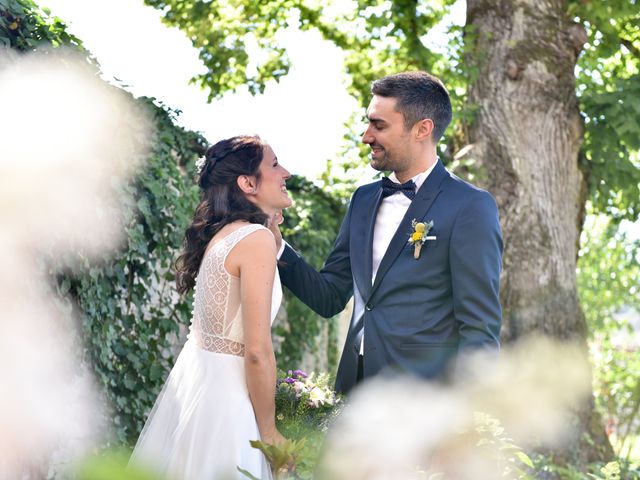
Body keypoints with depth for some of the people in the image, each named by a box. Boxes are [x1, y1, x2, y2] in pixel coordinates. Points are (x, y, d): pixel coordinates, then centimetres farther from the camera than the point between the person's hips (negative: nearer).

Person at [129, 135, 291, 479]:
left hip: (193, 382, 9)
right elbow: (257, 351, -19)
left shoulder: (218, 234, 9)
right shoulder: (257, 239, -16)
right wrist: (269, 432, -9)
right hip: (224, 393, -9)